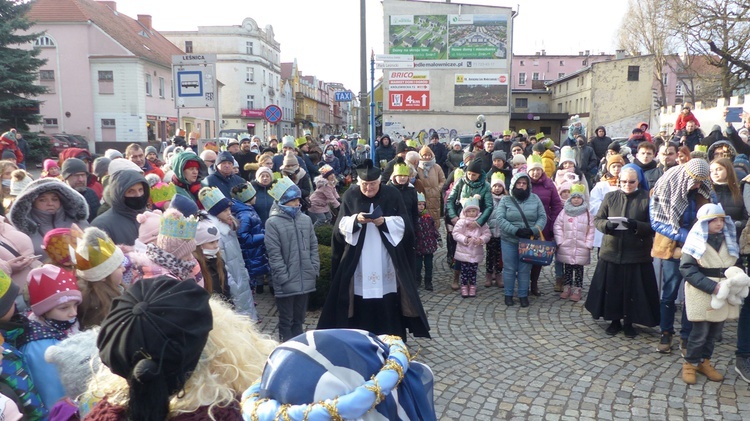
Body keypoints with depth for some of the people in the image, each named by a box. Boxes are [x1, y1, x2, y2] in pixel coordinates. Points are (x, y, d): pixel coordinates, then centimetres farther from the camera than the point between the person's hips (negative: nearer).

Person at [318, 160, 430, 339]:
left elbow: (404, 223, -2)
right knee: (361, 298, -1)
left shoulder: (392, 195, 1)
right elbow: (340, 226, 0)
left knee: (388, 300, -1)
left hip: (387, 259, 0)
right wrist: (356, 220, -18)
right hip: (358, 259, 1)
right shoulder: (350, 196, 3)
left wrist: (385, 222, -17)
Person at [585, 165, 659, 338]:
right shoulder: (610, 197, 6)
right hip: (611, 252, 2)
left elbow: (653, 226, -7)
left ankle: (629, 323, 23)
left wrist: (636, 226, -25)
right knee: (611, 289, 8)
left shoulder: (647, 199, -2)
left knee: (632, 290, 5)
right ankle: (615, 321, 25)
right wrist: (607, 225, -17)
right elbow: (597, 219, 5)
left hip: (636, 255, -2)